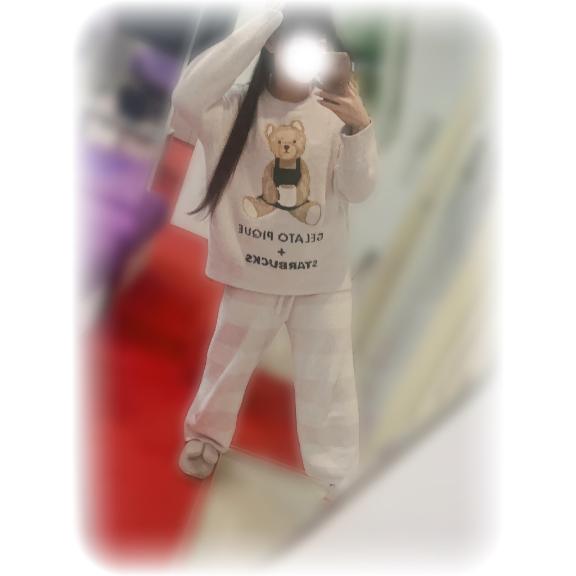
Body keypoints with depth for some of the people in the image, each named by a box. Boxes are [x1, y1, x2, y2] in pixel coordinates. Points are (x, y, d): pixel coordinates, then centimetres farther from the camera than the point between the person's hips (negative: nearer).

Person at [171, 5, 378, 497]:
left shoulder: (337, 110, -6)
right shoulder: (234, 107, -10)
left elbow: (358, 190, -10)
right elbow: (188, 98, -31)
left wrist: (361, 128, -30)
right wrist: (266, 19, -28)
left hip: (323, 279, 1)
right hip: (251, 274, 0)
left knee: (328, 382, 9)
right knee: (228, 364, 21)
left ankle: (338, 482, 27)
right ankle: (206, 436, 49)